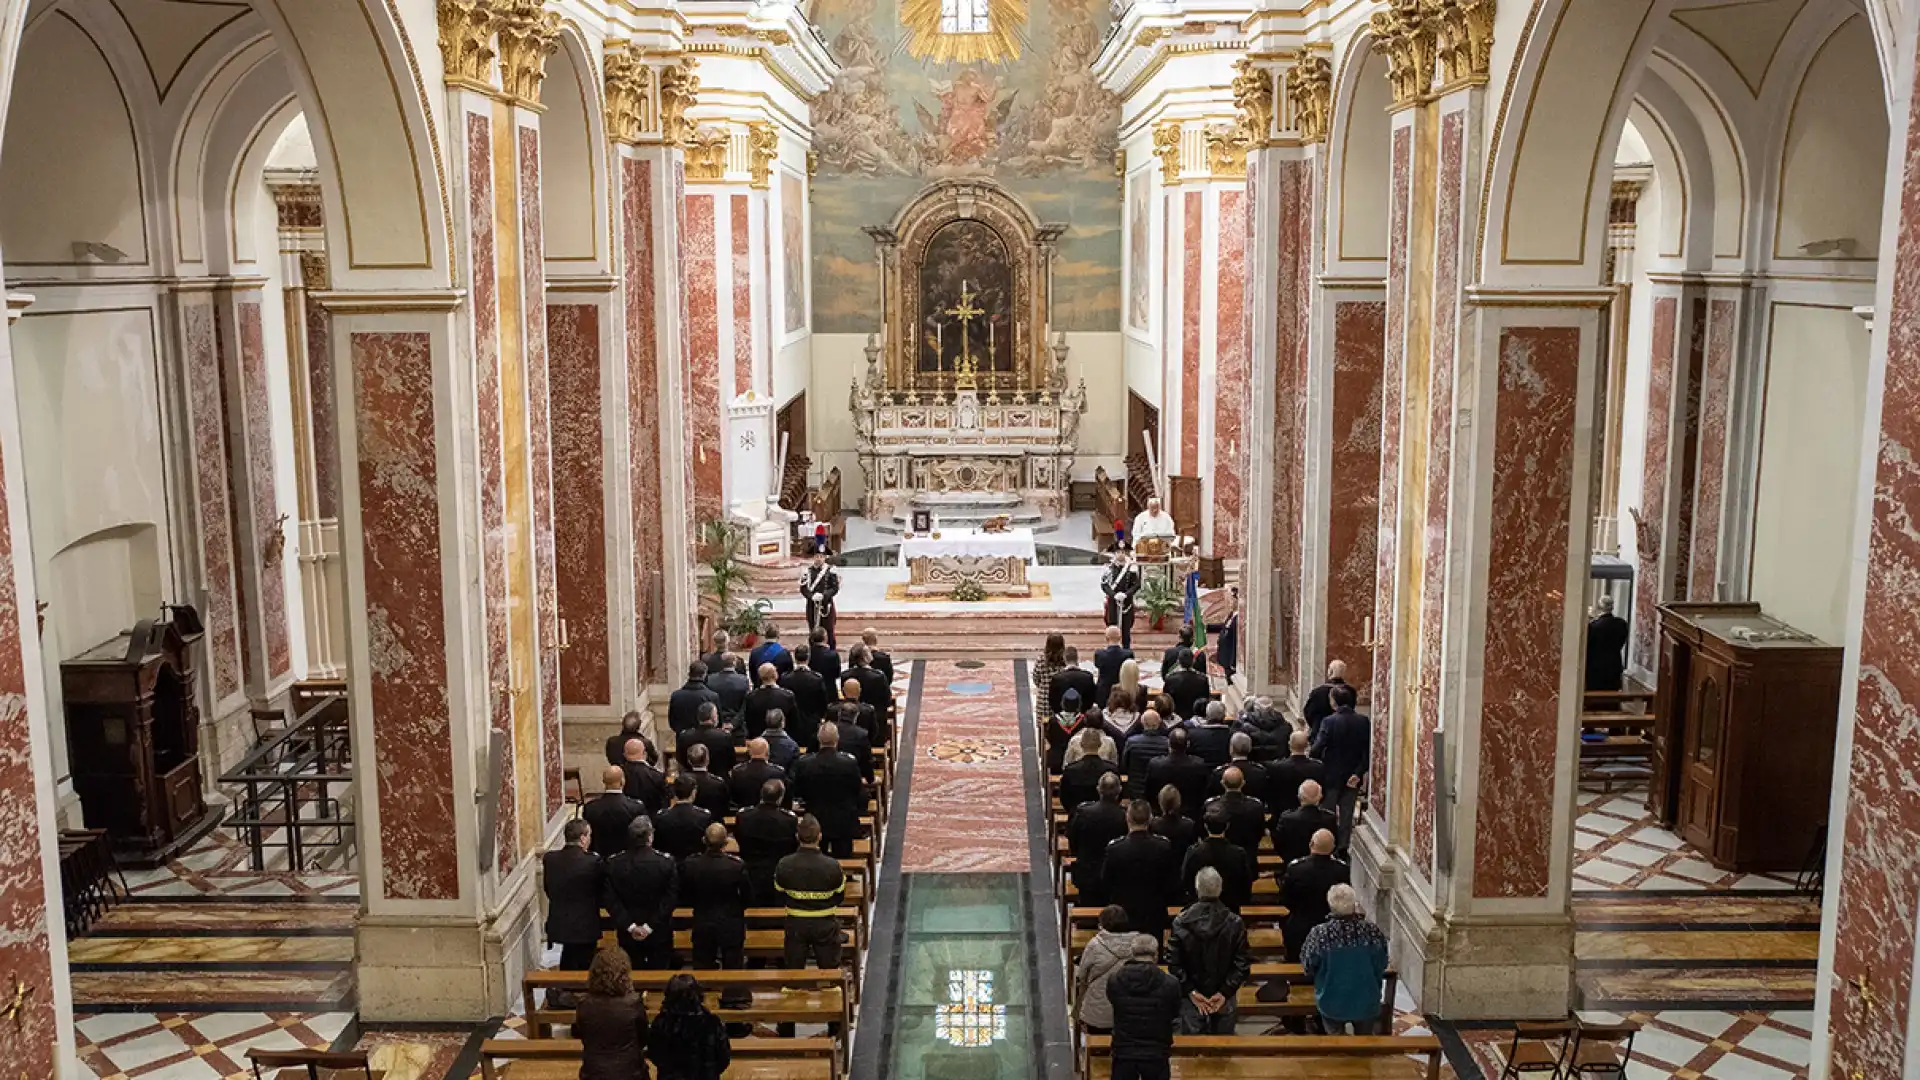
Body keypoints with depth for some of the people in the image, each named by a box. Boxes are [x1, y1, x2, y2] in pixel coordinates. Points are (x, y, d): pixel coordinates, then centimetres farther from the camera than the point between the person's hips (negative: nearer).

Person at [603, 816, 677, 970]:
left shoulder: (613, 864, -9)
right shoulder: (666, 863, -15)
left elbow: (609, 900, -10)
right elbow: (669, 900, -16)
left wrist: (630, 926, -10)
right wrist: (650, 927, -12)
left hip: (627, 934, 2)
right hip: (659, 934, -2)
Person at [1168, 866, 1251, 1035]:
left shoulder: (1181, 922, -9)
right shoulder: (1235, 924, -9)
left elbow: (1173, 963, -8)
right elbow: (1242, 964, -8)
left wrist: (1191, 991, -5)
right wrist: (1225, 992, -6)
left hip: (1191, 998, 0)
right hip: (1225, 1002, 0)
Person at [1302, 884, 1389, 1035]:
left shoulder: (1320, 934, -21)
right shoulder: (1372, 931, -18)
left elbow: (1308, 965, -7)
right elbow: (1382, 965, -2)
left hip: (1332, 1003, -1)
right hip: (1366, 1002, 1)